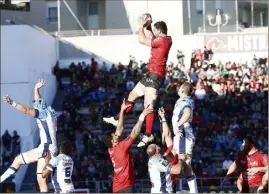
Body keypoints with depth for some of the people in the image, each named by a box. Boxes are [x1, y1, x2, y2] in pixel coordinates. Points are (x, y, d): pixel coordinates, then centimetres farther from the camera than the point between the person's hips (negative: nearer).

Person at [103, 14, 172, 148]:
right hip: (152, 75, 10)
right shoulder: (166, 40, 10)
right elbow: (152, 40, 29)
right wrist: (148, 27, 18)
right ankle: (117, 120, 29)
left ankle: (148, 135, -9)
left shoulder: (162, 41, -19)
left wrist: (141, 26, -5)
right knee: (132, 96, 19)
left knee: (148, 106, -11)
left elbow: (142, 40, -19)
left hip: (155, 76, -10)